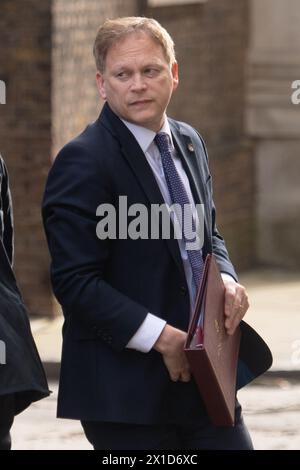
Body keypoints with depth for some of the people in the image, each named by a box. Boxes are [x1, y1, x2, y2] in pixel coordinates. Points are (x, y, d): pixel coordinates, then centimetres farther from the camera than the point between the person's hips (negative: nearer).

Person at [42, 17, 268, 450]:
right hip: (125, 389, -7)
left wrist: (226, 281, 1)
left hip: (202, 373, 7)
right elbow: (74, 281, -18)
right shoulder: (83, 162, -13)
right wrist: (162, 337, -20)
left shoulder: (189, 143, 12)